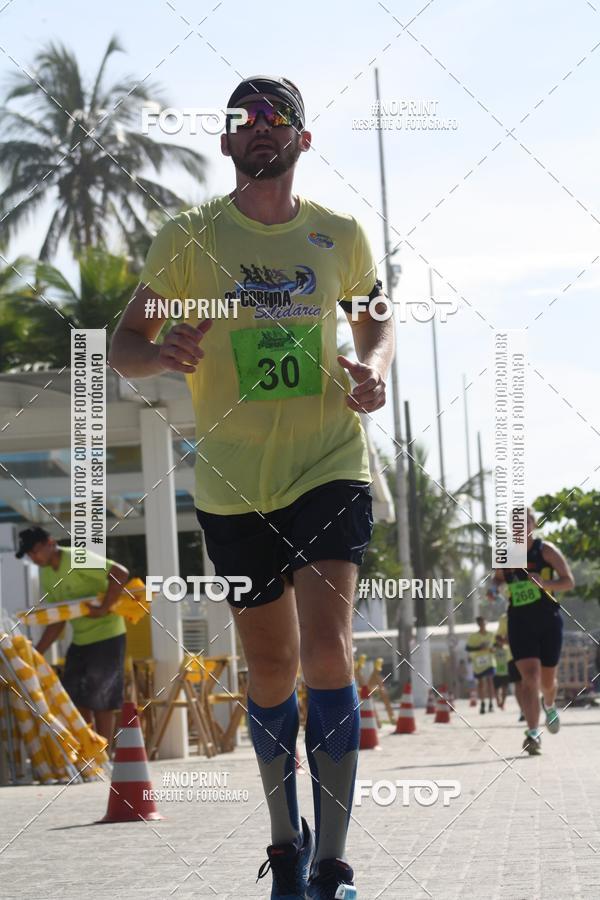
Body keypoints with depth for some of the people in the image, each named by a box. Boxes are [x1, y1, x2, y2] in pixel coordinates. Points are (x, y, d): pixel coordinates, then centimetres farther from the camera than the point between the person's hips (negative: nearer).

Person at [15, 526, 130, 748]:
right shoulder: (46, 575, 6)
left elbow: (120, 574, -31)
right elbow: (56, 622, 8)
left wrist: (103, 609, -30)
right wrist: (37, 652, 0)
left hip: (107, 636, -8)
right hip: (80, 639, 8)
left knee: (100, 701, -5)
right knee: (75, 699, 6)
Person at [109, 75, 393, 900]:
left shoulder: (339, 237, 4)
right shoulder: (188, 239, 0)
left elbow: (377, 317, 20)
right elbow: (123, 347, 0)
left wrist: (375, 364, -3)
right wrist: (162, 353, -24)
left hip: (330, 467, 0)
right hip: (233, 483, 0)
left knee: (326, 649, -17)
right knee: (271, 670, 8)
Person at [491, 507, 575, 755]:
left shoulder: (545, 550, -4)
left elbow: (569, 581, -6)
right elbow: (498, 581, 22)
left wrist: (545, 583, -24)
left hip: (548, 621, -1)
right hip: (519, 622, 1)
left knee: (547, 680, 12)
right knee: (530, 676, -17)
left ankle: (549, 706, 49)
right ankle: (533, 733, -22)